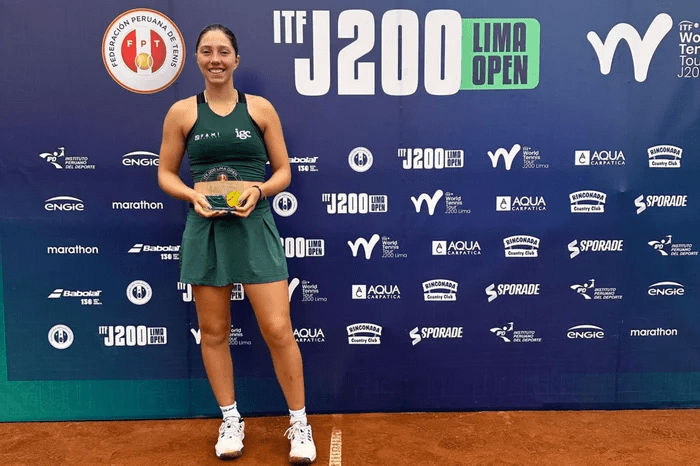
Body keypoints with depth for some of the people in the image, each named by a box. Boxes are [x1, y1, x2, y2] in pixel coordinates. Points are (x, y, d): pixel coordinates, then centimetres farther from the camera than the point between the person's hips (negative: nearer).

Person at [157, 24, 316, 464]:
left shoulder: (260, 108, 3)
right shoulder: (182, 112, 5)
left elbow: (283, 172, 6)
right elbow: (166, 174, 8)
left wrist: (258, 189, -14)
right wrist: (193, 194, -11)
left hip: (255, 226, -1)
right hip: (206, 229, 2)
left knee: (278, 330, -3)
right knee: (214, 331, 10)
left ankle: (300, 423, 16)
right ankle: (231, 421, 29)